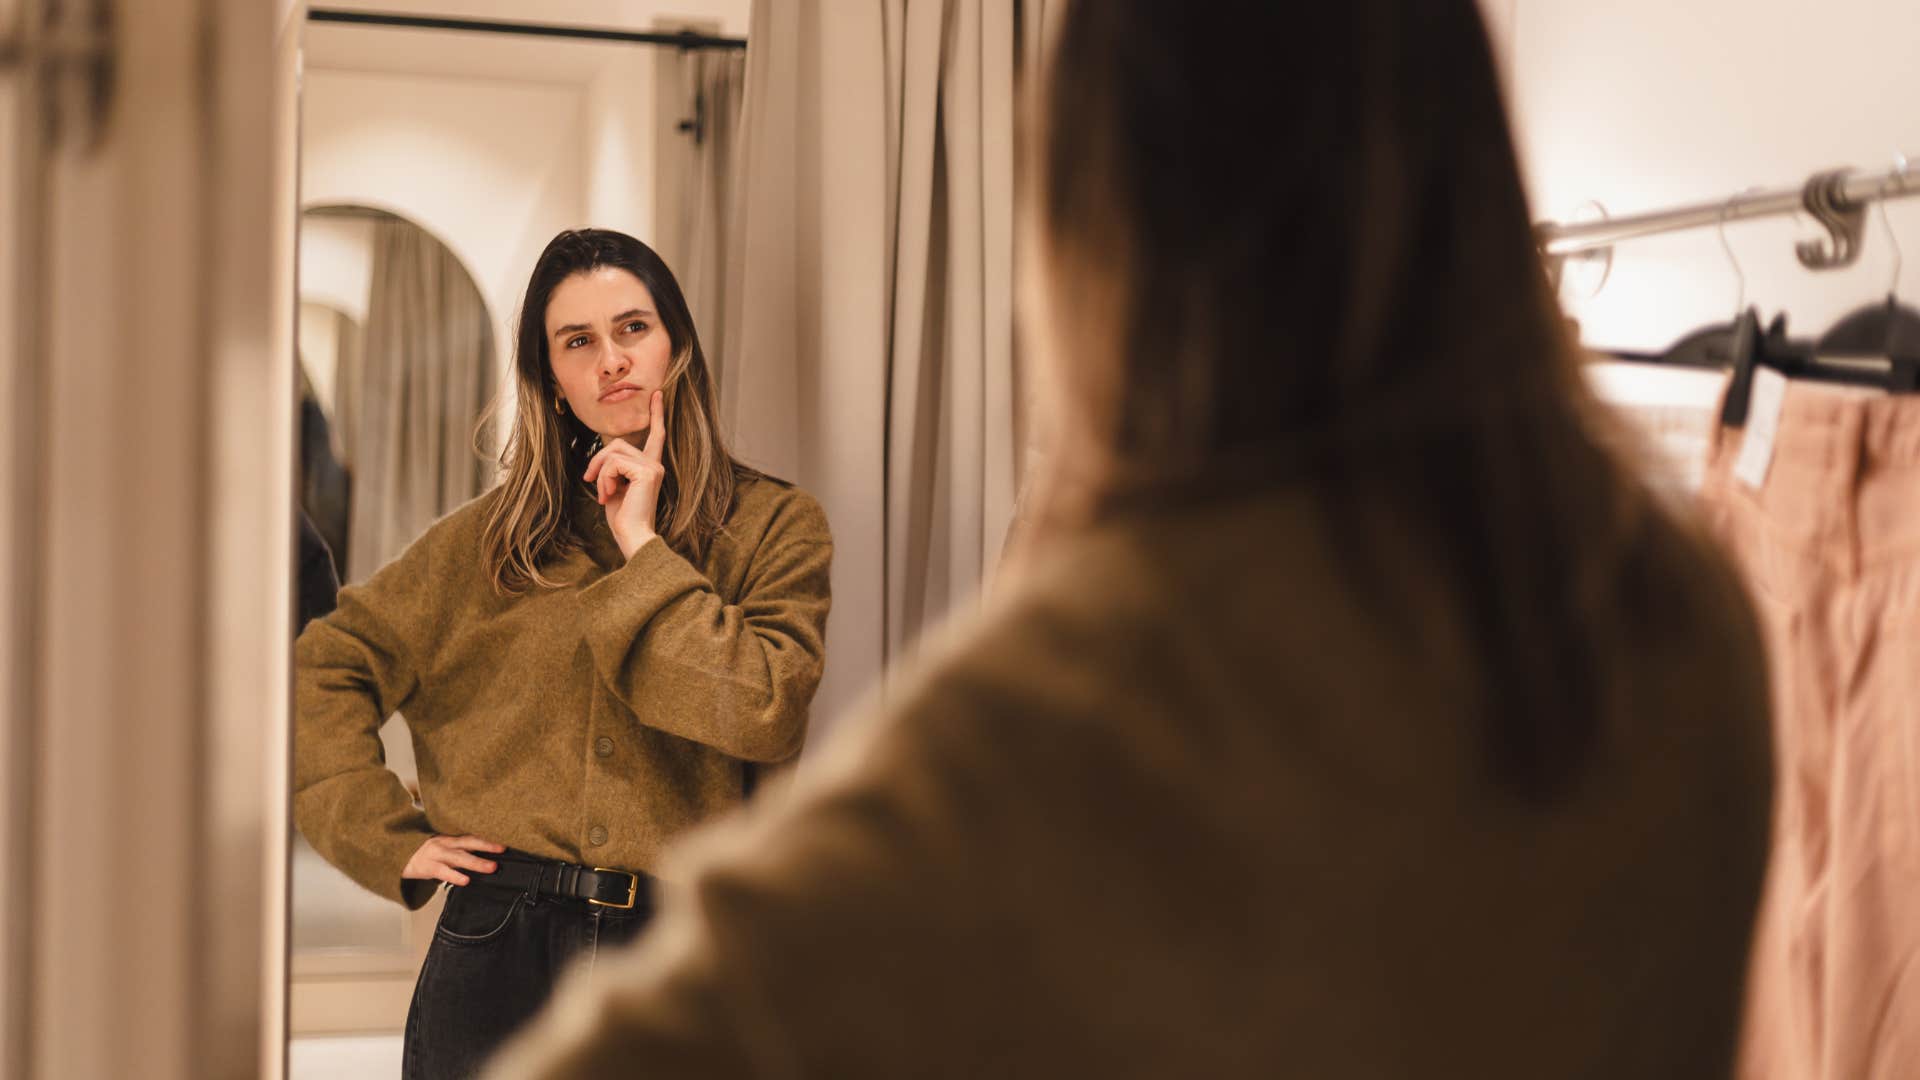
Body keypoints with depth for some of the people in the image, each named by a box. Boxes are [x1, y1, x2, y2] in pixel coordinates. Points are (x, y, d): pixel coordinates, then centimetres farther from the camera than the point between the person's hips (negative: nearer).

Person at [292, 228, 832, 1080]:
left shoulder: (773, 526, 3)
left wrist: (640, 547, -8)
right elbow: (321, 671, 9)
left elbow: (765, 711, -13)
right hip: (499, 948, 1)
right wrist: (394, 841, 1)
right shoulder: (495, 534, 8)